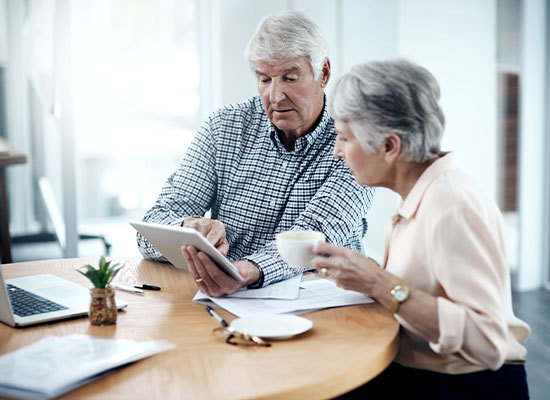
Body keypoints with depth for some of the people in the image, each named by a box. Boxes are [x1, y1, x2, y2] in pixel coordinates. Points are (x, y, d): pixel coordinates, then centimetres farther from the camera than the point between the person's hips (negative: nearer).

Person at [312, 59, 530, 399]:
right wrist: (362, 274, 2)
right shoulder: (419, 198, 8)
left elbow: (488, 342, -24)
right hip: (415, 372, 8)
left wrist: (381, 284, -25)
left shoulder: (453, 205, -20)